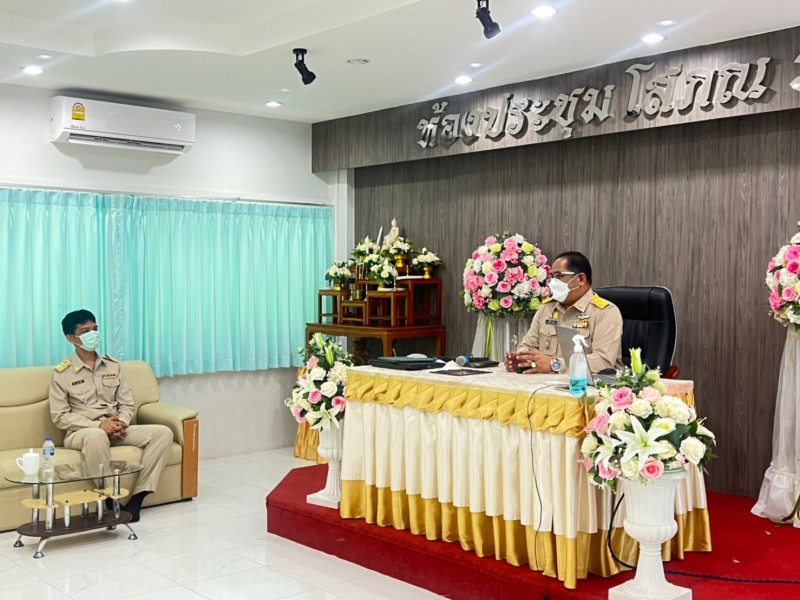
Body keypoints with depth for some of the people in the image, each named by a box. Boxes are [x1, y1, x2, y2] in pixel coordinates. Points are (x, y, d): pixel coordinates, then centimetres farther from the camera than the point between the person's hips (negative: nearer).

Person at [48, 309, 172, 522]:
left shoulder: (113, 366, 13)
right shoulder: (61, 373, -1)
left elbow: (128, 403, 11)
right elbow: (60, 417, -7)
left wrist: (121, 423, -12)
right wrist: (98, 425, -19)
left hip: (115, 431, 5)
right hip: (81, 433, -5)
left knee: (163, 432, -19)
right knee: (96, 436, -42)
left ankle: (136, 499, -23)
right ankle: (109, 501, -28)